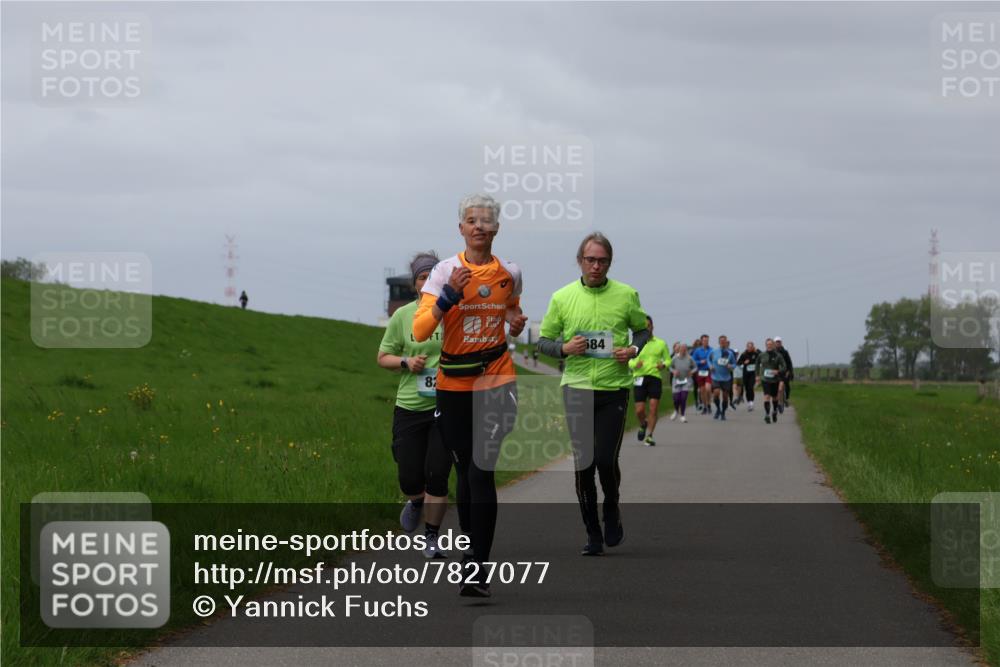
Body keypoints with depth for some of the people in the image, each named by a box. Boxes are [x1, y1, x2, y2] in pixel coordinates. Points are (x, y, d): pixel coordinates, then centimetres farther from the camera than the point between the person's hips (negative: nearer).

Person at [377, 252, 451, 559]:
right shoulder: (402, 316, 2)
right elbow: (383, 357, 10)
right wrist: (406, 363, -9)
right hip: (410, 407, 1)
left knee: (437, 476, -6)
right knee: (409, 478, 2)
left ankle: (431, 537, 12)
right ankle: (417, 502, 39)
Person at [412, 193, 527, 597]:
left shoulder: (510, 274, 3)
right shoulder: (446, 271, -6)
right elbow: (419, 331, -14)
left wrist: (517, 325, 2)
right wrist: (449, 295, -26)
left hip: (496, 380, 0)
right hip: (453, 383, 1)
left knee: (481, 471, -13)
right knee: (464, 470, 10)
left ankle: (477, 570, -16)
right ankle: (470, 553, 30)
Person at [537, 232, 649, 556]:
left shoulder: (626, 295, 1)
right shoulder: (562, 297, 2)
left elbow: (643, 329, 15)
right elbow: (543, 340, 9)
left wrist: (634, 350, -6)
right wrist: (564, 348, -12)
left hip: (614, 389, -1)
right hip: (576, 389, 1)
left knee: (606, 460, -10)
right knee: (582, 464, 1)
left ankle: (612, 511, 21)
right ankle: (592, 533, 13)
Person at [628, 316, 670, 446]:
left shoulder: (661, 343, 8)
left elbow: (668, 359, 12)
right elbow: (629, 361, 9)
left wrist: (664, 365, -11)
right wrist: (635, 364, -13)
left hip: (655, 378, 0)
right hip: (639, 378, 0)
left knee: (653, 407, -10)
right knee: (639, 410, -4)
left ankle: (649, 436, -2)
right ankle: (643, 425, 29)